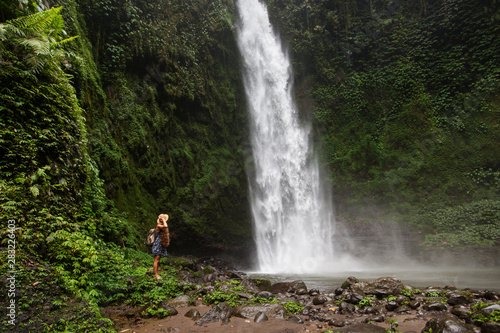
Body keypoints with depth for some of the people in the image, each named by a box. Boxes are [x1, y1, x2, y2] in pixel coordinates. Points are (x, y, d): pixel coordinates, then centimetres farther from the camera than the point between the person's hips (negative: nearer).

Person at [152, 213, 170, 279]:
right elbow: (165, 226, -32)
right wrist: (163, 219, -18)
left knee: (158, 260, 11)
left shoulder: (162, 226, 15)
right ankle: (155, 275, -3)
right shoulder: (158, 226, -13)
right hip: (157, 244, -9)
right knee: (156, 260, -6)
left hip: (161, 245, 9)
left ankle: (156, 274, 15)